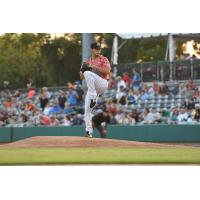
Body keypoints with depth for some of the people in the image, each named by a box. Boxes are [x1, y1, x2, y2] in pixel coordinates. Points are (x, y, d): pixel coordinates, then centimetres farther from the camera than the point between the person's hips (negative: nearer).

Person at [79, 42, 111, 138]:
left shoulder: (103, 59, 3)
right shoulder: (87, 62, 19)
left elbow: (107, 71, -14)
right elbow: (81, 77, 18)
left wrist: (94, 66, -16)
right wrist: (82, 70, -3)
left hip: (103, 83, -6)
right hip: (92, 88, 6)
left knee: (88, 73, -33)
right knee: (87, 110, -4)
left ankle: (93, 98, -27)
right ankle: (89, 131, 0)